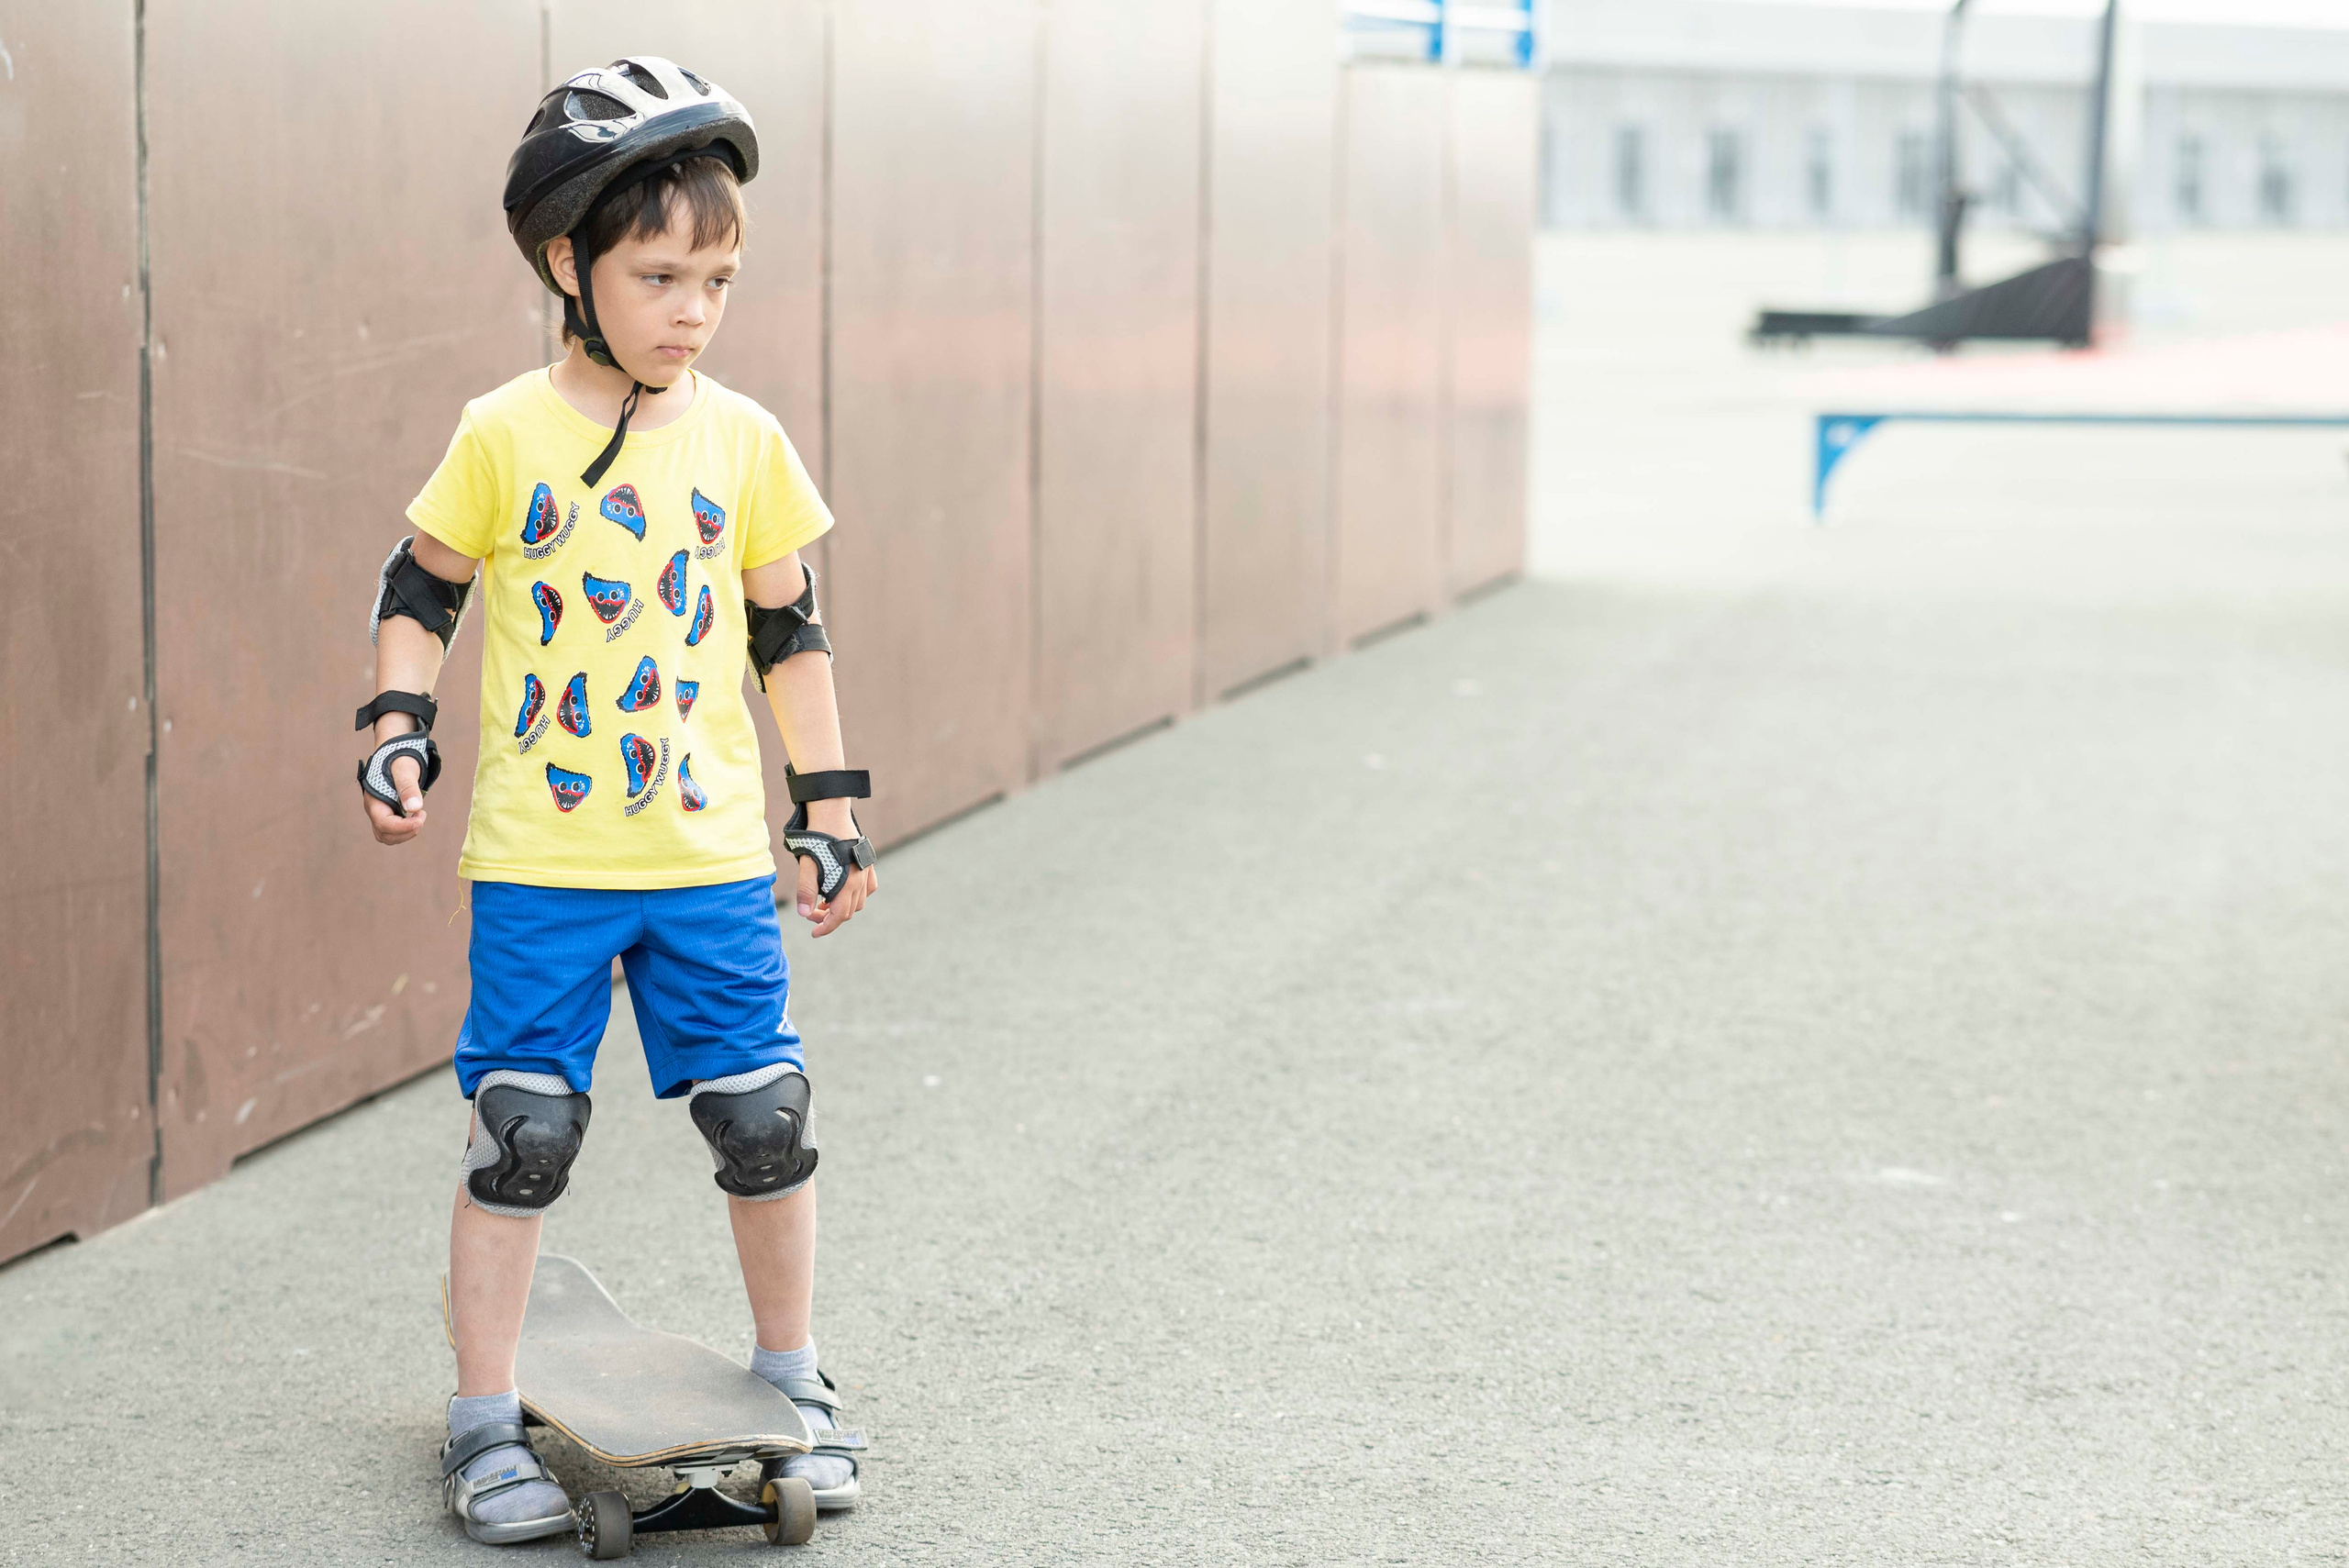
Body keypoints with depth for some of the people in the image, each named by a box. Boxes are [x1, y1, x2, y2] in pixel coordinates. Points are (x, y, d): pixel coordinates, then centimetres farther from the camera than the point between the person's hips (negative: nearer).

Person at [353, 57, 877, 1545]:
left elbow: (791, 632, 10)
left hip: (714, 859, 2)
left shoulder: (745, 441, 2)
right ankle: (487, 1419, 10)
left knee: (765, 1122, 5)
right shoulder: (504, 436, -4)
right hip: (539, 862, -2)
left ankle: (793, 1375, 25)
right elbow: (422, 592, 8)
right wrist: (399, 729, -6)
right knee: (522, 1132, -1)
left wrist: (833, 804, 9)